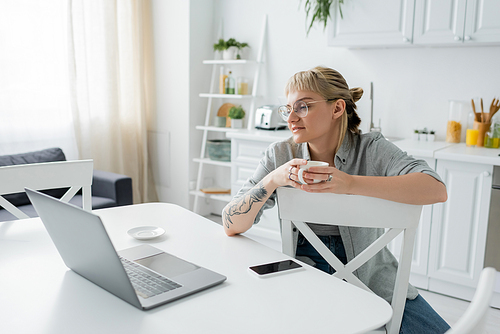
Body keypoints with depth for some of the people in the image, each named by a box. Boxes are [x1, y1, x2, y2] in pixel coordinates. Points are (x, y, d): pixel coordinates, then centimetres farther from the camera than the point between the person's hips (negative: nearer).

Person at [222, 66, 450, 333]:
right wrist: (273, 180, -23)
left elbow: (437, 190, -23)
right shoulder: (279, 156, -2)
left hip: (371, 278, 0)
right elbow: (232, 226, -7)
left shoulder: (371, 149, -6)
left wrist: (352, 183, -34)